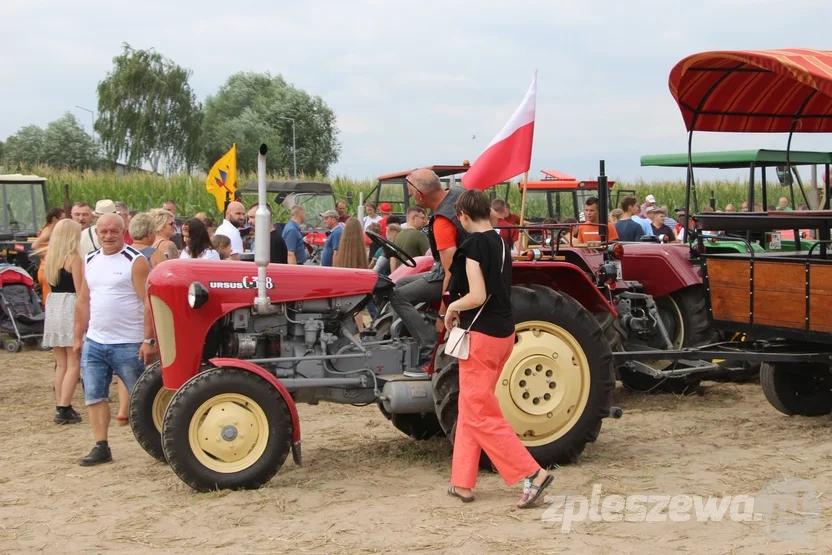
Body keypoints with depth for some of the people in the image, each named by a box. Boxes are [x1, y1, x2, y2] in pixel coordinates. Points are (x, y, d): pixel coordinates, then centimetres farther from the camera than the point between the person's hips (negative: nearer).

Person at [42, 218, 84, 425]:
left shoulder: (49, 257, 10)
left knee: (61, 364, 14)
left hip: (52, 306, 7)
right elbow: (80, 289, -13)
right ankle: (64, 409, -8)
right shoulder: (74, 258, -10)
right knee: (73, 364, -3)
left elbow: (48, 282, 12)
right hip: (71, 308, -7)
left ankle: (61, 407, 15)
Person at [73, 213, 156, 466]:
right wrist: (79, 336, 13)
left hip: (128, 344, -6)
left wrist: (149, 340, -19)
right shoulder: (90, 261, 11)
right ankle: (101, 448, 12)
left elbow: (148, 303, -14)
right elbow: (83, 301, 16)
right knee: (94, 396, 5)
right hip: (94, 342, 6)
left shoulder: (135, 261, -9)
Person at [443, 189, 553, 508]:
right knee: (470, 409, 15)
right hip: (503, 331, 9)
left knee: (480, 414, -3)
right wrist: (462, 308, 13)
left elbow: (477, 296, -22)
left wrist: (452, 308, -6)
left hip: (481, 335, -9)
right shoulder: (500, 243, 10)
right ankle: (463, 482, 17)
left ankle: (532, 474, -7)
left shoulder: (473, 245, -16)